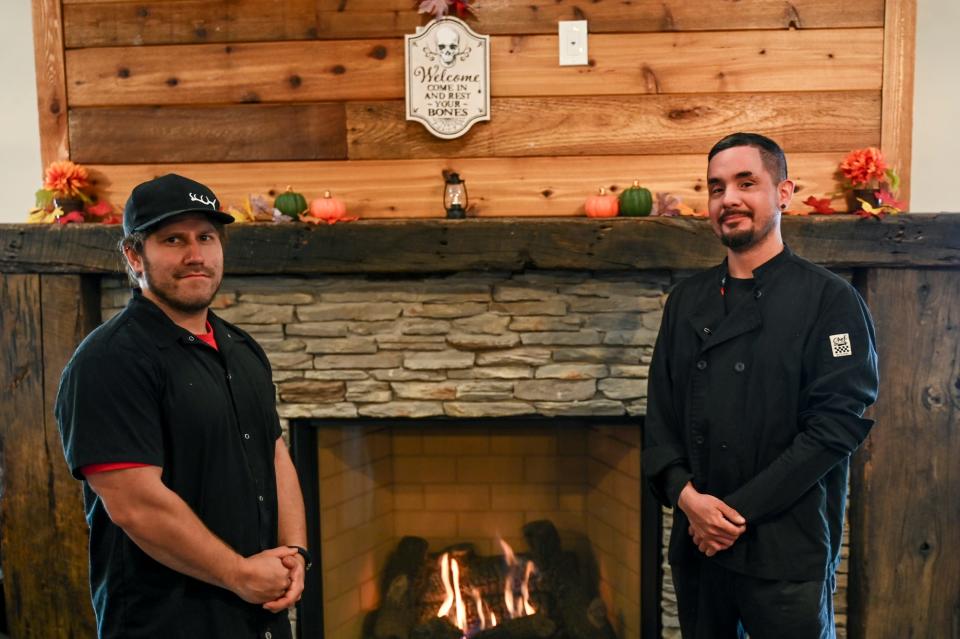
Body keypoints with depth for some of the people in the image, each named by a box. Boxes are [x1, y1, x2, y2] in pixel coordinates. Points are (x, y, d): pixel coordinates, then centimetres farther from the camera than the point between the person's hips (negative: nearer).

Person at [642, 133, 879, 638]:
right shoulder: (687, 301, 6)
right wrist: (685, 494, -10)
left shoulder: (830, 300, -8)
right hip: (697, 541, 5)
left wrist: (741, 509, -16)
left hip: (788, 551, -4)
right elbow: (660, 411, 6)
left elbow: (838, 422, -14)